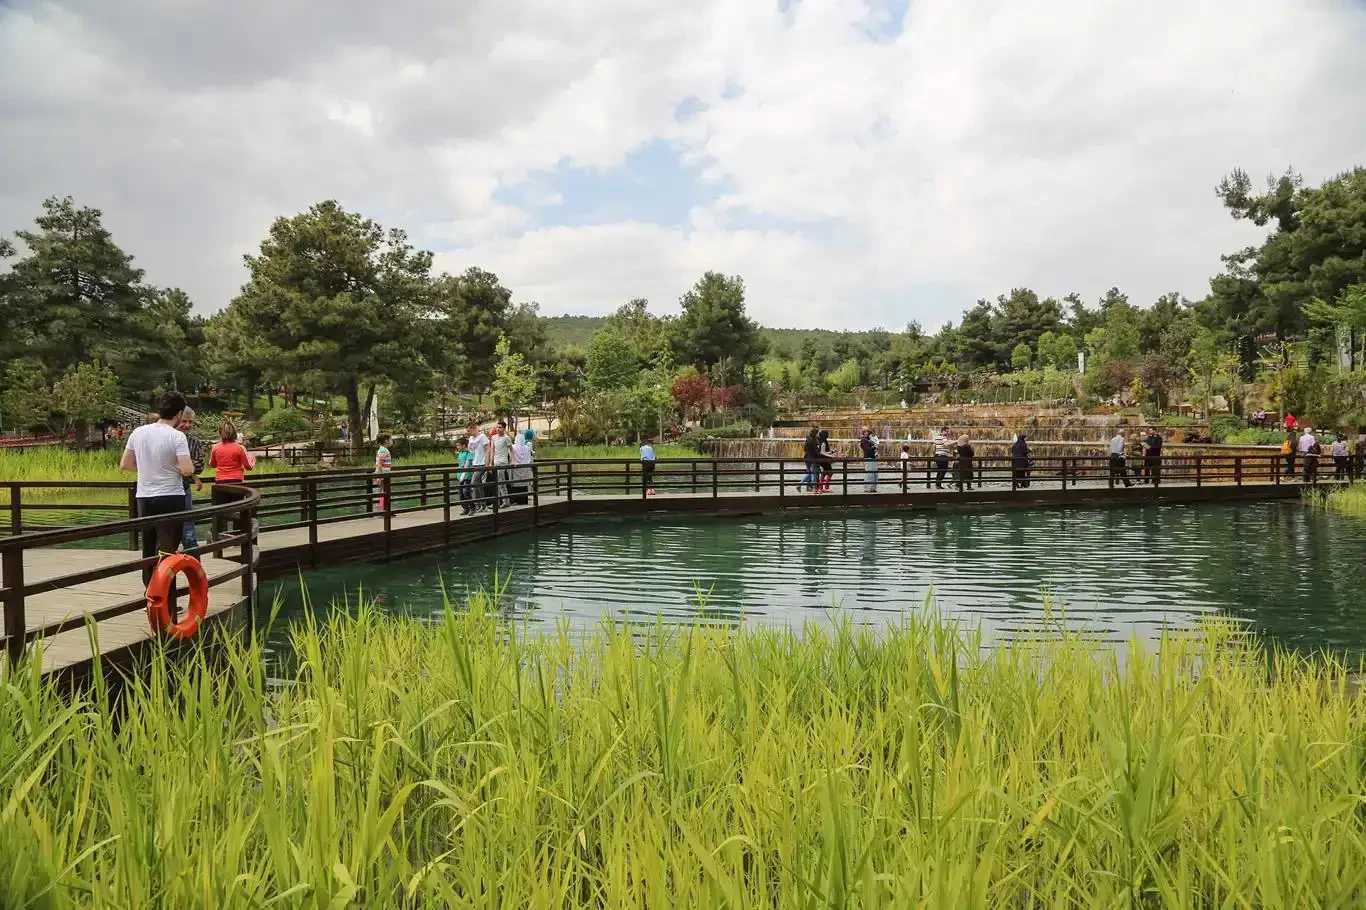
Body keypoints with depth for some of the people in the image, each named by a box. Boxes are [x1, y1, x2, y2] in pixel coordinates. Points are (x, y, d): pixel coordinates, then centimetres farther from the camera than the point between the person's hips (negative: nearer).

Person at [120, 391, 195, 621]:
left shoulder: (138, 433, 4)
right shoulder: (176, 437, -14)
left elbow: (125, 464, 13)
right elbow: (187, 470, -20)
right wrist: (190, 467, 1)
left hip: (144, 498, 6)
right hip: (170, 498, -6)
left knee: (149, 553, 16)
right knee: (166, 554, -5)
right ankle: (167, 609, -6)